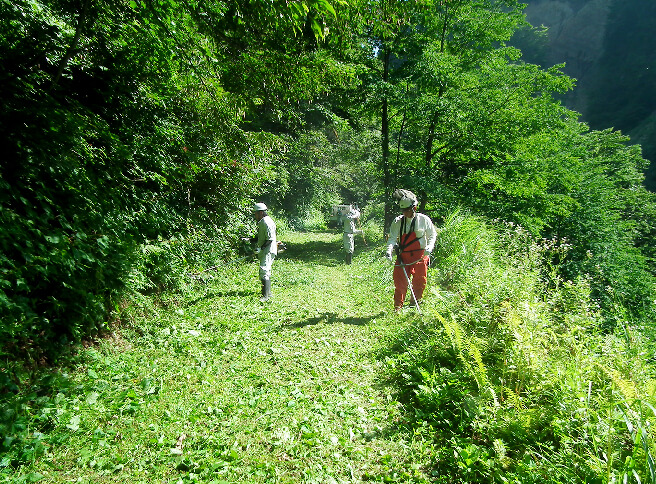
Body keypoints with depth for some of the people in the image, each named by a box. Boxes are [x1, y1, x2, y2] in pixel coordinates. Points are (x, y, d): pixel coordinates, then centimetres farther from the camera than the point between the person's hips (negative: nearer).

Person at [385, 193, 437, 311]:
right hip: (403, 256, 0)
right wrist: (389, 250, -21)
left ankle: (415, 304, 28)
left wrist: (429, 247, -11)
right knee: (400, 281, -2)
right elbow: (392, 238, -4)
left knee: (420, 281, 8)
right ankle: (398, 307, 10)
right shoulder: (397, 221, -1)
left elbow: (432, 234, 7)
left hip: (420, 256, 0)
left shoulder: (424, 219, -2)